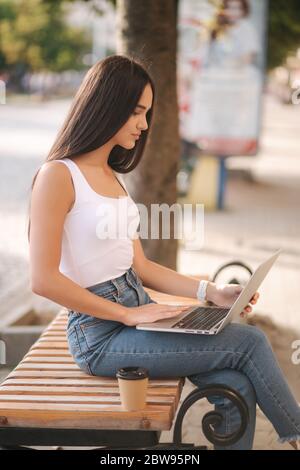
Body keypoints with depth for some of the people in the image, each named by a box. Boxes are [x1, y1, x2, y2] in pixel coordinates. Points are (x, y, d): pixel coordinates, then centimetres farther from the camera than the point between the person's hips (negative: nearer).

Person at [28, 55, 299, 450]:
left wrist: (210, 292, 2)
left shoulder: (114, 177, 14)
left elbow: (139, 266, 14)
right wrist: (128, 314, -17)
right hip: (101, 335, -7)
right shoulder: (58, 177, -12)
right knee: (251, 342, -12)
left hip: (138, 313, 7)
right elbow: (43, 279, -18)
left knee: (237, 388, -15)